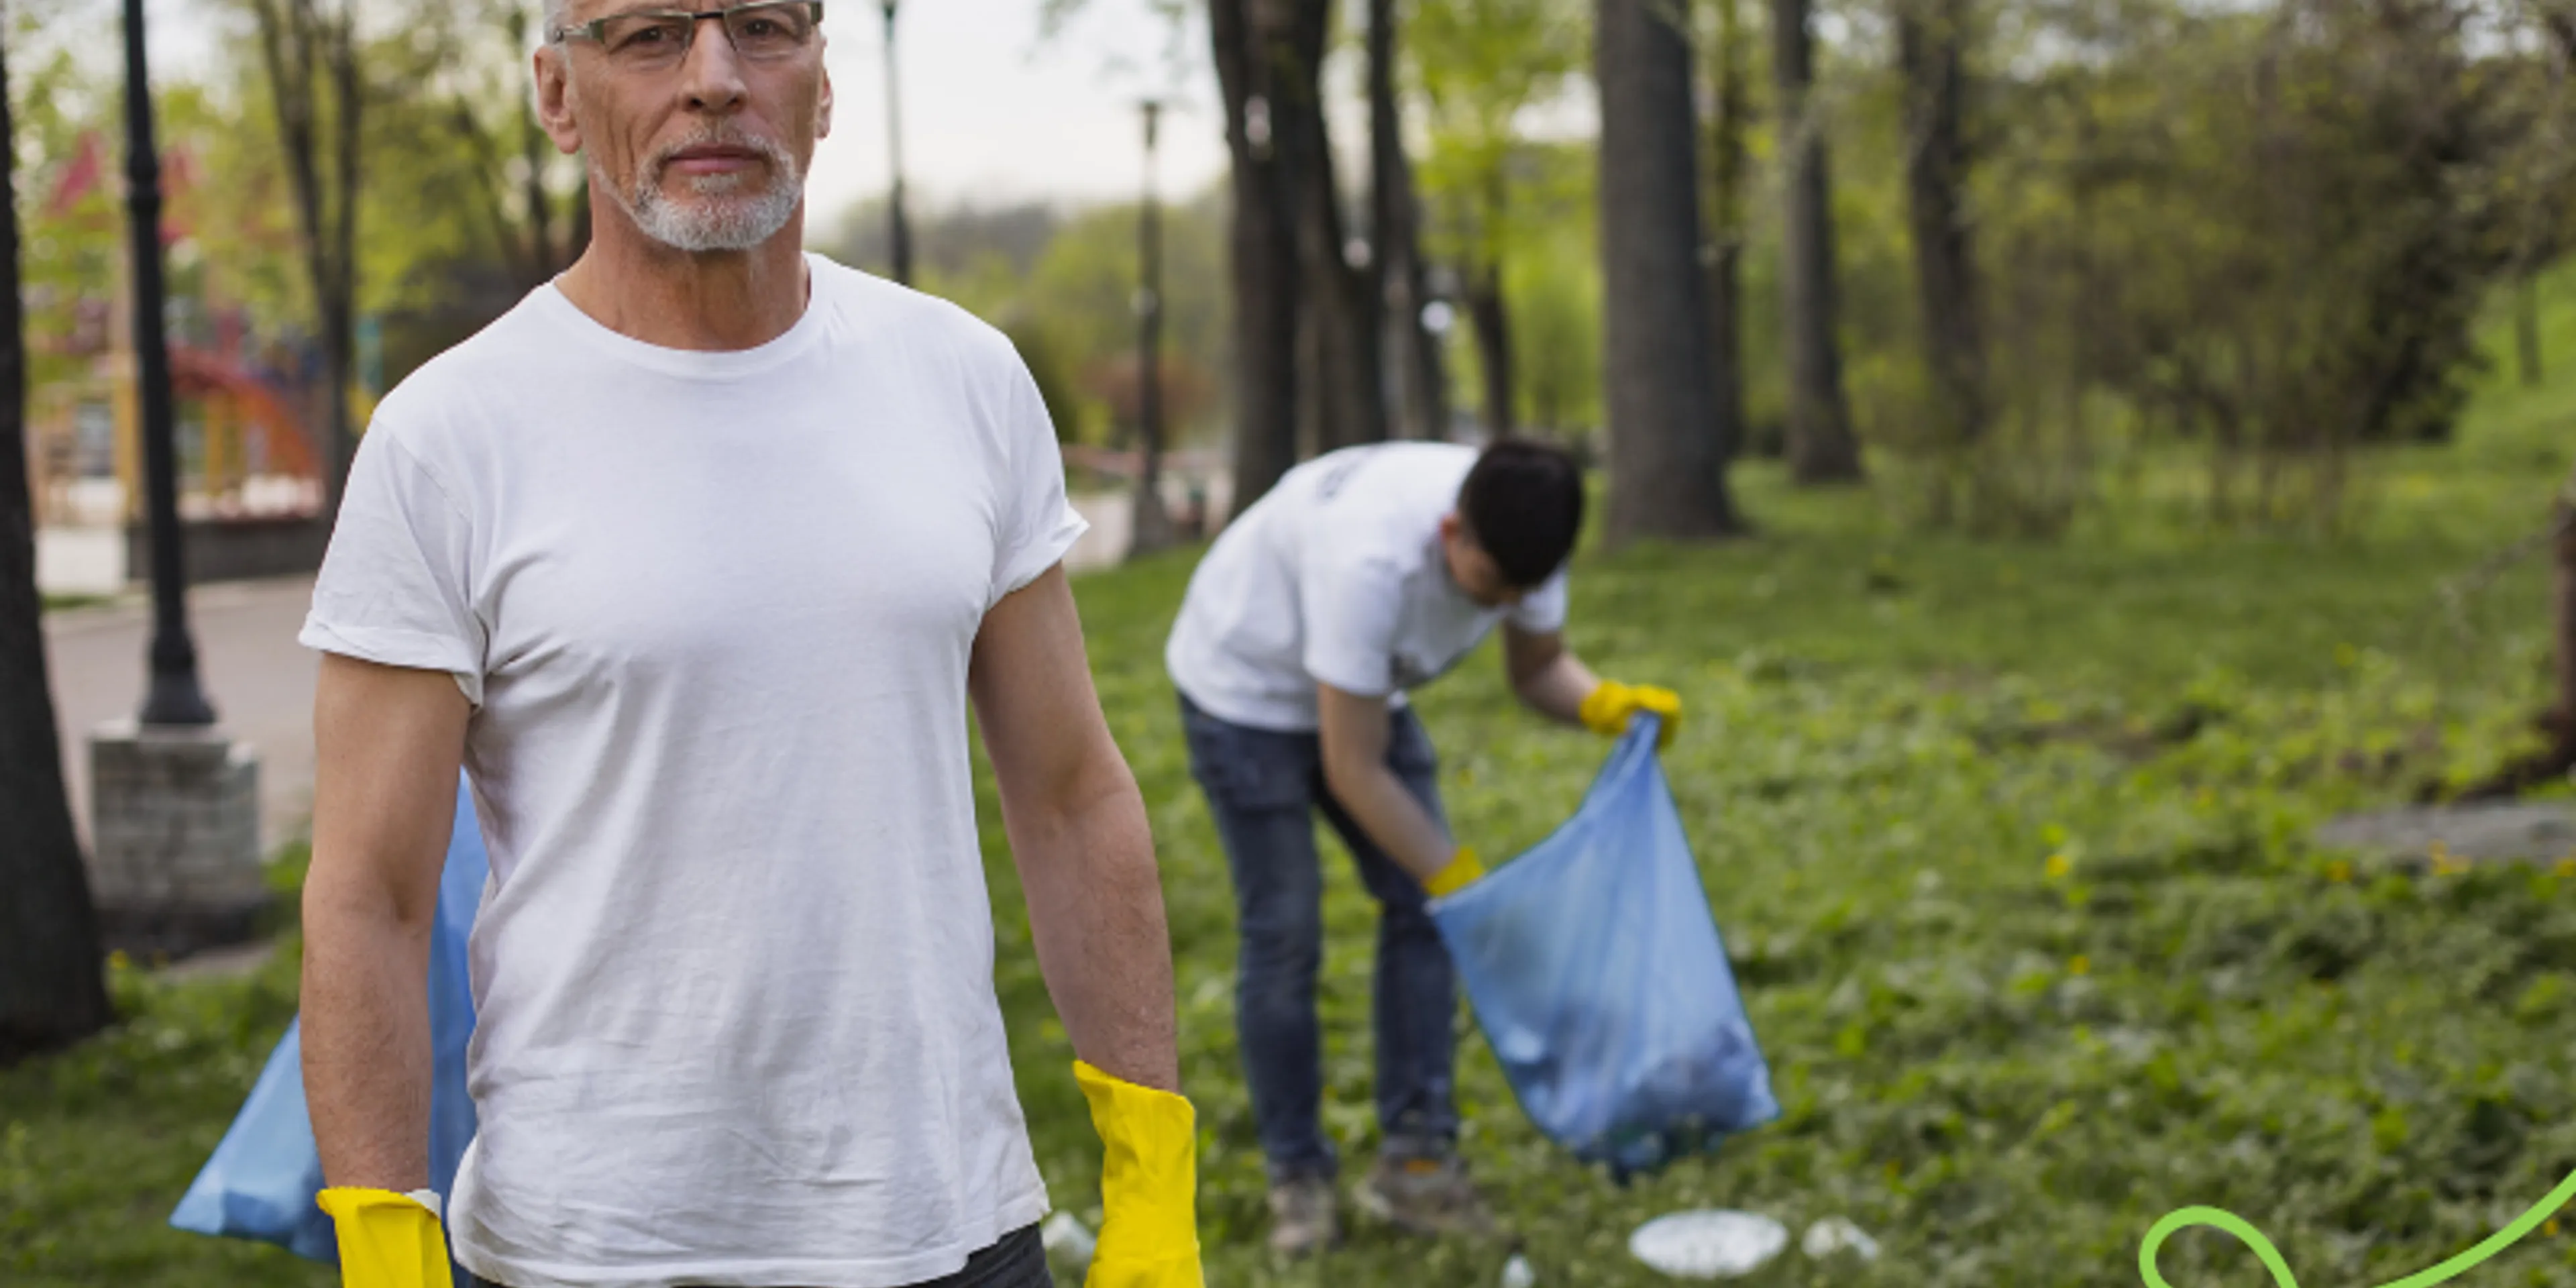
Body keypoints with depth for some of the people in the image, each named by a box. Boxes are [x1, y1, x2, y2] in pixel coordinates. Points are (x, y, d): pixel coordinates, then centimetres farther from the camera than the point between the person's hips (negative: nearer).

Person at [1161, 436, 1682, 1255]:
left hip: (1360, 688, 7)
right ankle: (1297, 1177, 6)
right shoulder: (1373, 558, -42)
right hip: (1245, 688, -6)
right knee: (1284, 931, -8)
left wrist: (1608, 705, -27)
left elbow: (1538, 669, -4)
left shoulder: (1518, 536, -22)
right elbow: (1354, 771, -33)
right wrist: (1464, 884, -27)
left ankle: (1413, 1162, 1)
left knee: (1421, 904, -4)